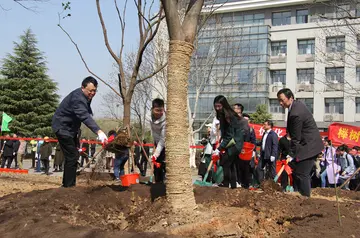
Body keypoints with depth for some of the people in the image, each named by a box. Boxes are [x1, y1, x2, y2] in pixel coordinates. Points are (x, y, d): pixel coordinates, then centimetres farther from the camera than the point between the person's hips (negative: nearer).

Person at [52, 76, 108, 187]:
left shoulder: (87, 96, 1)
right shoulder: (77, 98, -31)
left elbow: (87, 114, 13)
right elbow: (85, 117, -46)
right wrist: (98, 131, -58)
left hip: (71, 128, 10)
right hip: (62, 127, -10)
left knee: (73, 156, 16)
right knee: (72, 157, -15)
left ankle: (67, 184, 26)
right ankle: (69, 186, -9)